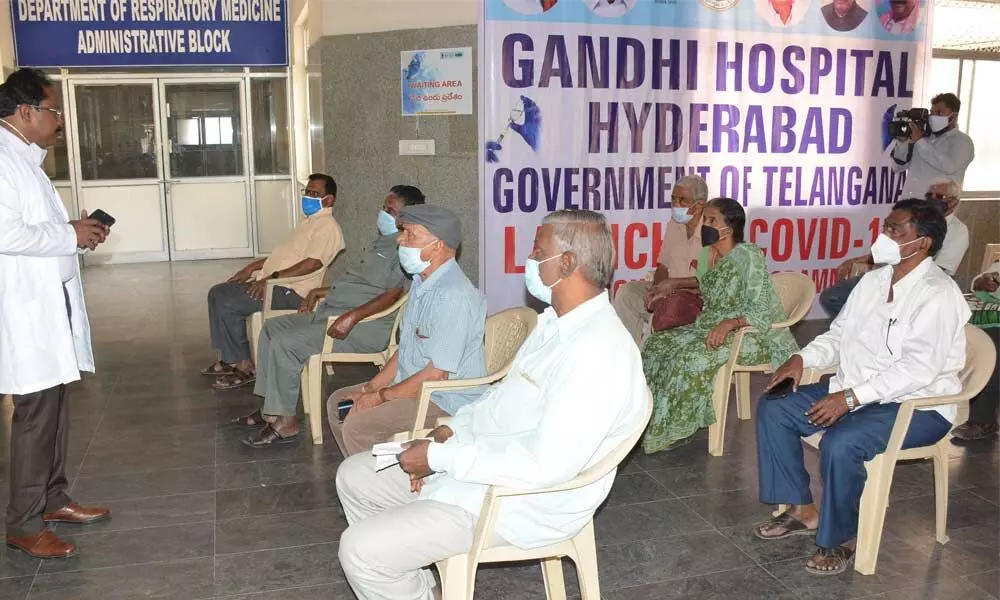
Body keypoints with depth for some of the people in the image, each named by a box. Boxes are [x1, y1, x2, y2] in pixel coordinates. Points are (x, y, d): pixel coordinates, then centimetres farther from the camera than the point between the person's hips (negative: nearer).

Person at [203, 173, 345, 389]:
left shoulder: (327, 226, -12)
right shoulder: (310, 221, 21)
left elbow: (313, 263, -25)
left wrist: (273, 277, -26)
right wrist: (255, 266, 17)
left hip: (291, 291, -11)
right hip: (271, 281, 11)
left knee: (228, 306, -20)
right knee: (218, 293, 9)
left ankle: (244, 367, -8)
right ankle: (229, 358, 11)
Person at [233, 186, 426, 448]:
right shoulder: (383, 241, 20)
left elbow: (395, 294, -25)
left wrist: (353, 316, -32)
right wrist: (323, 291, 19)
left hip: (367, 326, -11)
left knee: (285, 343, -22)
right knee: (272, 327, 12)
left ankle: (285, 422, -9)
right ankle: (271, 407, 13)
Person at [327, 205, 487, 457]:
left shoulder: (455, 296, -25)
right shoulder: (422, 283, 9)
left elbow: (436, 375, -25)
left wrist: (381, 396, -15)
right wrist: (371, 387, 6)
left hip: (446, 399, -10)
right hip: (412, 385, 11)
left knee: (357, 426, -22)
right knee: (338, 403, 15)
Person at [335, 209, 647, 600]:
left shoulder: (598, 351, -27)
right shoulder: (556, 322, 7)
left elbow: (546, 464, -32)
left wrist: (440, 458, -24)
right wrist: (451, 431, -1)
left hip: (523, 504, -10)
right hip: (484, 461, 10)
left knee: (361, 550, -17)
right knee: (354, 476, 14)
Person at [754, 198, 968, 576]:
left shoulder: (937, 294, -17)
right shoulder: (873, 281, 9)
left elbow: (919, 368, -26)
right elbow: (839, 335, 15)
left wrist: (850, 397, -30)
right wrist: (802, 358, -4)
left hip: (917, 405, -9)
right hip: (854, 392, 9)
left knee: (840, 444, -34)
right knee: (773, 409, -3)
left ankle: (839, 539, -9)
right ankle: (802, 511, 6)